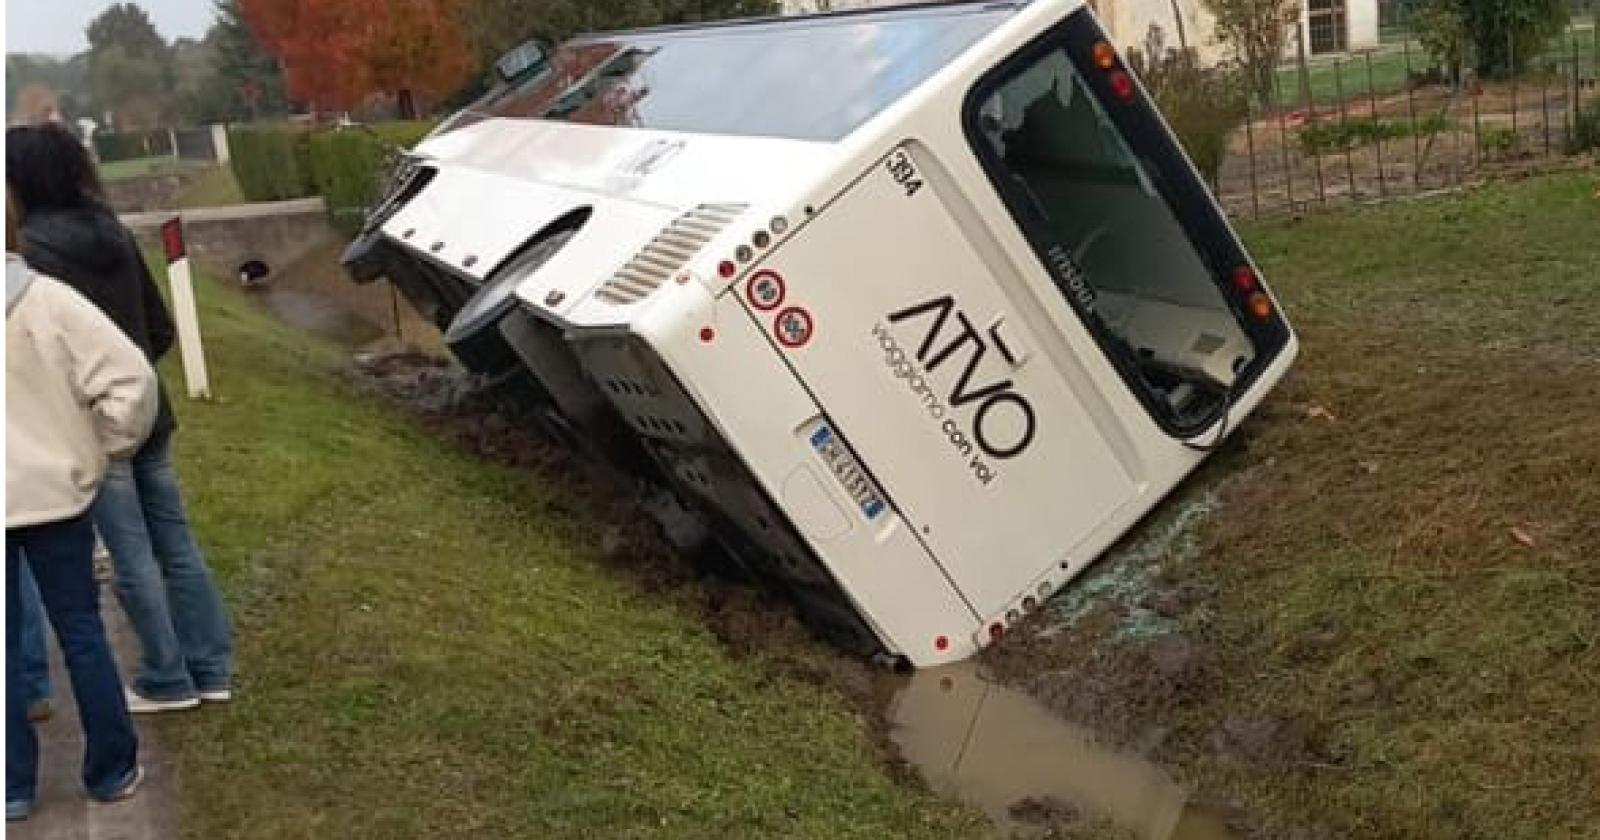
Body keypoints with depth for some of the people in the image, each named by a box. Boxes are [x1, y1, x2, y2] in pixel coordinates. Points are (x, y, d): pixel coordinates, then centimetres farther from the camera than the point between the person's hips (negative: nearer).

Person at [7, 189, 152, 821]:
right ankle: (112, 770, 19)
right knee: (81, 632, 11)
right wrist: (108, 446, -1)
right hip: (52, 492, -1)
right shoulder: (46, 299, -13)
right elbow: (130, 376, -18)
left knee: (6, 646, 10)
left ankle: (13, 785, 18)